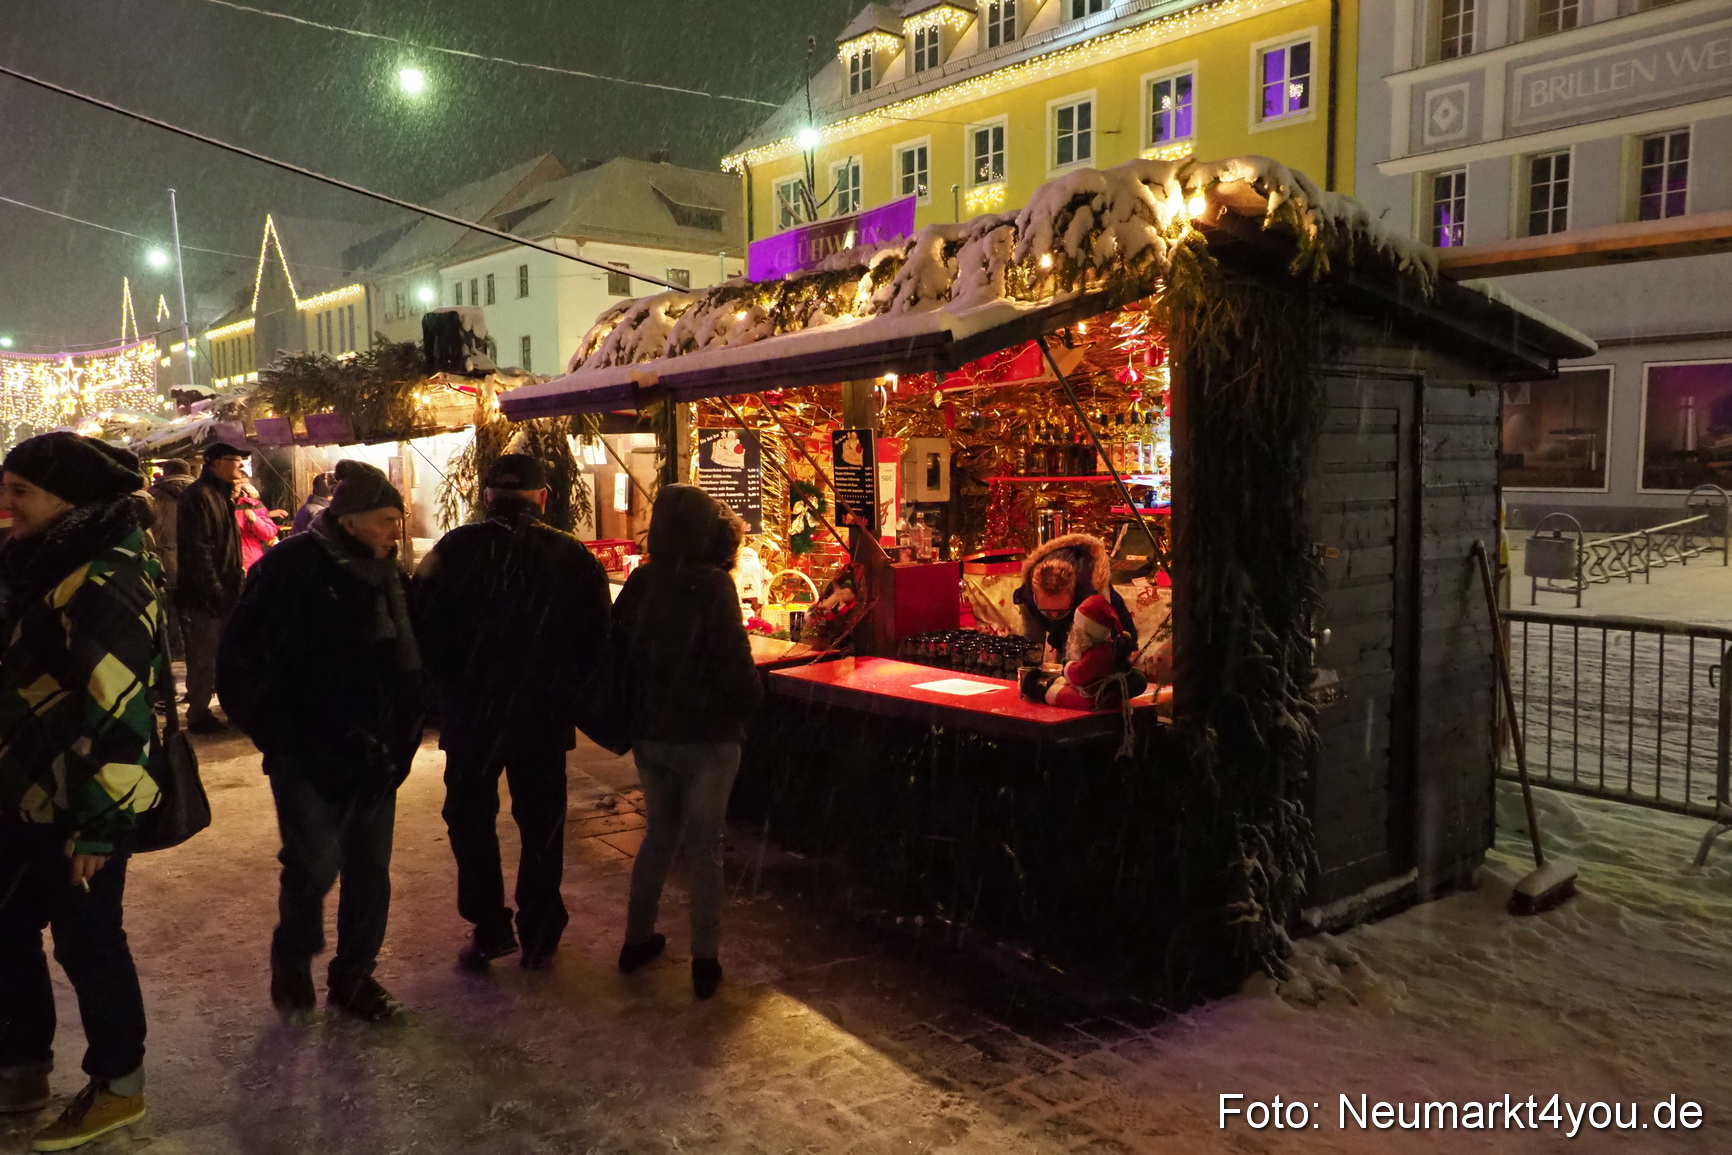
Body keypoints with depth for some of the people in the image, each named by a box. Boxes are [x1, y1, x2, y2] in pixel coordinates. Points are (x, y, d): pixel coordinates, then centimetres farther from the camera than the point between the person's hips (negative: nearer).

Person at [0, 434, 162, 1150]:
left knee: (85, 942, 5)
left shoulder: (104, 581, -22)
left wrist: (97, 822, -22)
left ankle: (116, 1084, 24)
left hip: (78, 807, -9)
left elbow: (118, 710, -25)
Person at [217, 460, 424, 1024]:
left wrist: (401, 737, 7)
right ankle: (292, 963, 29)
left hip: (374, 758, 6)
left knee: (370, 868, 11)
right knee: (314, 865, 0)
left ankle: (354, 977, 28)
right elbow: (242, 667, -12)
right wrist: (285, 740, -11)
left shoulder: (386, 574, 7)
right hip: (311, 759, -6)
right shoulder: (291, 570, -12)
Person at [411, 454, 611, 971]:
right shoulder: (574, 557, -7)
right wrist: (569, 695, 6)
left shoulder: (456, 549, -9)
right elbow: (598, 641, -7)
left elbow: (421, 626, -9)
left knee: (470, 819, 16)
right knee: (541, 825, 13)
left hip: (470, 712, -1)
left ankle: (489, 932, 18)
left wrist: (446, 686, 5)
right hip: (544, 715, 1)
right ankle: (539, 938, 20)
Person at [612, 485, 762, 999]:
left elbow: (616, 649, 4)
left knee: (659, 832, 22)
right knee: (704, 845, 7)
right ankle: (704, 961, 13)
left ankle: (637, 939, 30)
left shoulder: (640, 581, -1)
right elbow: (734, 664, -18)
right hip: (705, 733, -5)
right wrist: (751, 701, 2)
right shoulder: (713, 586, -16)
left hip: (648, 732, 5)